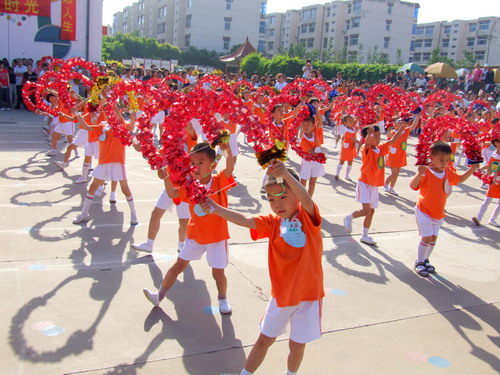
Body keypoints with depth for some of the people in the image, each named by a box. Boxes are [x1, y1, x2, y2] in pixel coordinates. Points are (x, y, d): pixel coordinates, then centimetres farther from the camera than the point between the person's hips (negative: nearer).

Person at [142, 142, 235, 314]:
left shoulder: (219, 181, -15)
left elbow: (229, 168, -33)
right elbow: (173, 194, -5)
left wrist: (228, 150, -51)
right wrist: (166, 179, -24)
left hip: (217, 236, -4)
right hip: (195, 234, 4)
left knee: (218, 272, 2)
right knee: (179, 264, 10)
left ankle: (223, 298, 30)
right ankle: (160, 295, 21)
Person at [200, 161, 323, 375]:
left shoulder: (308, 216, -12)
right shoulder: (272, 222, -3)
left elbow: (306, 199, -34)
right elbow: (244, 220, -15)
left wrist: (286, 175, -52)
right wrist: (215, 208, -30)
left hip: (308, 294, -3)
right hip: (281, 294, 3)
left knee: (297, 345, 11)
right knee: (265, 339, 16)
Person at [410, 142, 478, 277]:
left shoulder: (448, 172, 1)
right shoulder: (426, 172, -22)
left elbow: (460, 179, 20)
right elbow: (413, 185, -36)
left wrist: (472, 169, 7)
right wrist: (419, 174, -56)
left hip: (439, 213, 7)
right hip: (424, 211, -7)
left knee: (433, 238, 14)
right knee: (427, 237, -8)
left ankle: (425, 260, 33)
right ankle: (419, 263, 9)